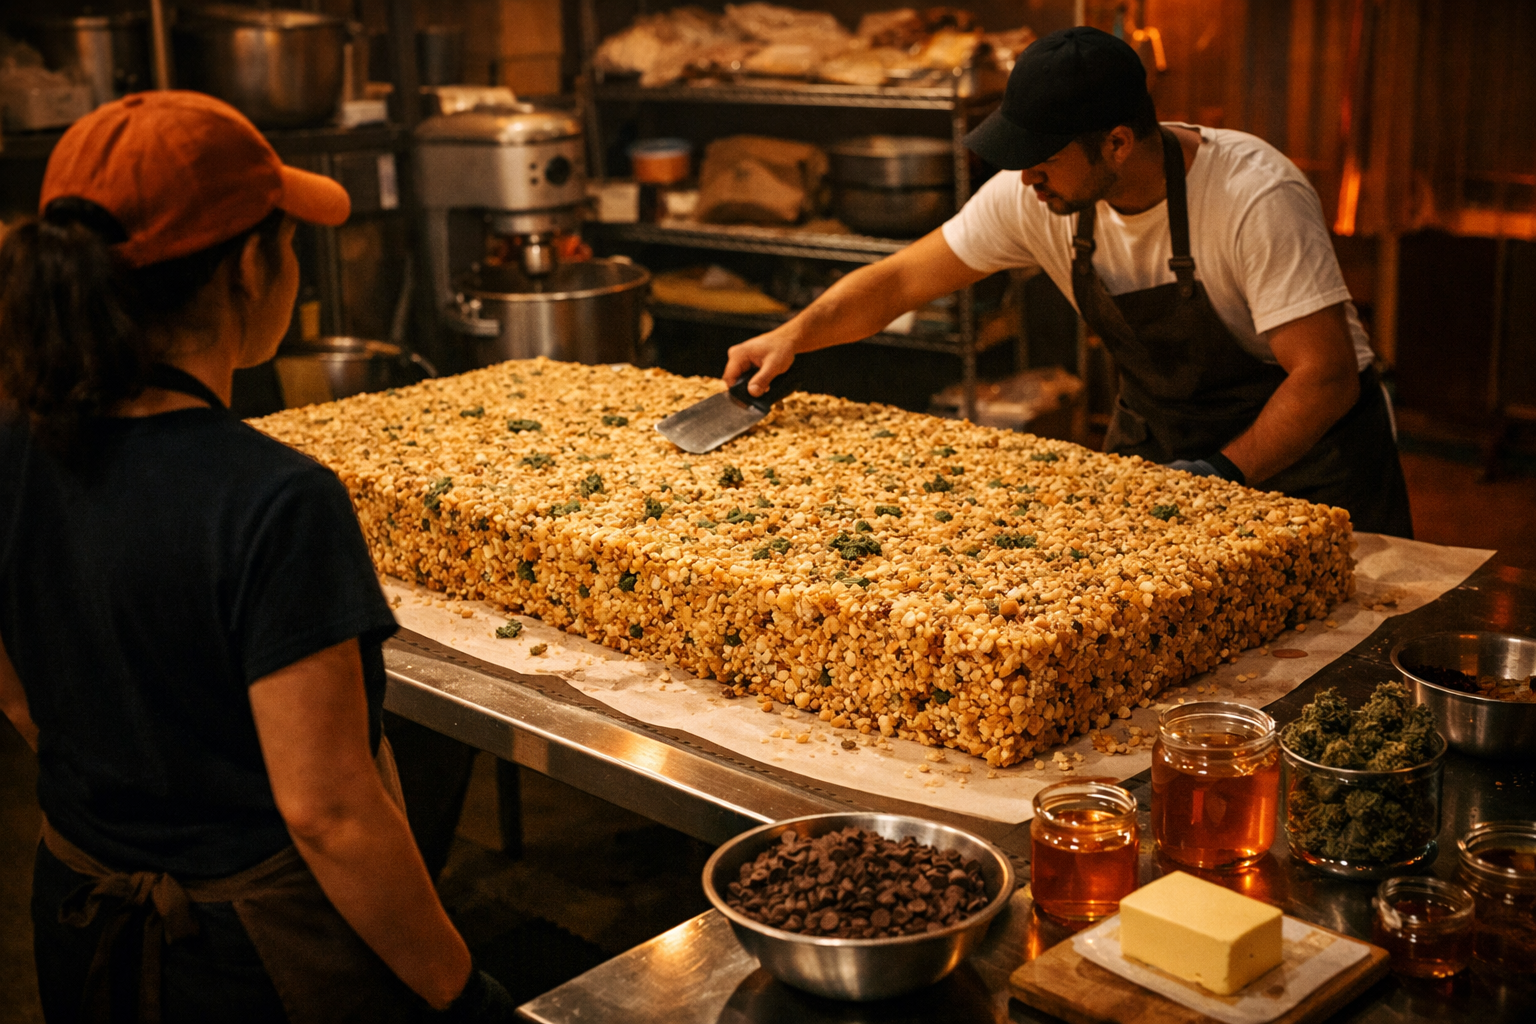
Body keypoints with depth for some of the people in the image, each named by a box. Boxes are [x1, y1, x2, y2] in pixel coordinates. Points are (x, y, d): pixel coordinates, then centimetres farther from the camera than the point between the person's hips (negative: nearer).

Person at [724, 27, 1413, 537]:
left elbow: (1327, 376, -28)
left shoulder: (1257, 199, -30)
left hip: (1299, 440, -4)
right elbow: (902, 280, -6)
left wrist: (1223, 474, -35)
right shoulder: (1034, 197, -15)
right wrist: (796, 334, -19)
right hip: (1156, 433, 5)